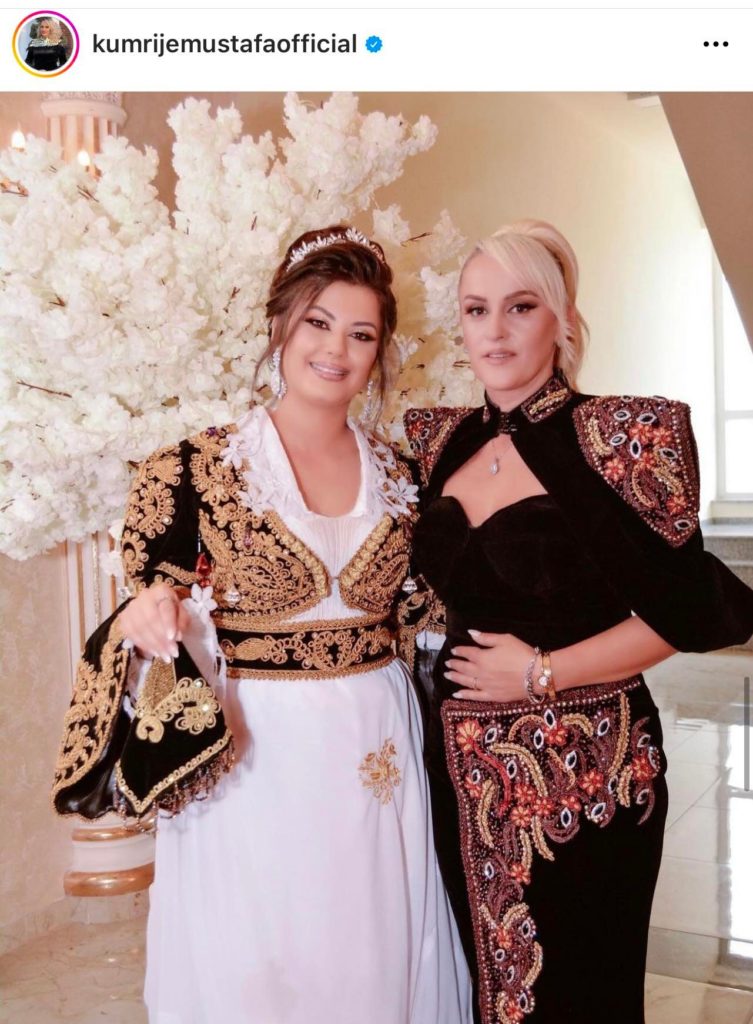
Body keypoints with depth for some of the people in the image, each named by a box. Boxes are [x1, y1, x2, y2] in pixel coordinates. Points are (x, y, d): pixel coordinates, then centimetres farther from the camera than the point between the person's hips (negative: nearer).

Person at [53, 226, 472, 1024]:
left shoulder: (397, 478, 3)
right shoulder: (191, 472, -9)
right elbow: (152, 636, -5)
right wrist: (142, 625, -25)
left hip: (379, 767, 4)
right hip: (251, 767, -3)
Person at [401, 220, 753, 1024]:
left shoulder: (620, 434, -12)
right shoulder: (447, 440, 5)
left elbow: (685, 612, -13)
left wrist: (542, 672, -14)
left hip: (578, 771, -5)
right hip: (464, 764, 5)